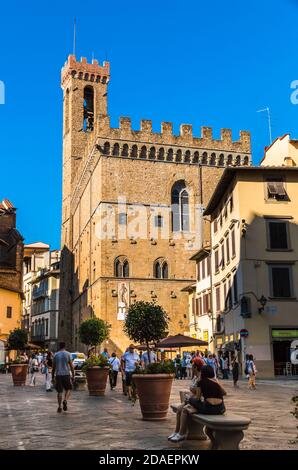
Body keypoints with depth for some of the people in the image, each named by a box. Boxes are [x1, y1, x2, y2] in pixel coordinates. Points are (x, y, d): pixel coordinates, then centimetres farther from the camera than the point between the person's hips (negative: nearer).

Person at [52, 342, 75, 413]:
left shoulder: (56, 355, 6)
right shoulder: (68, 354, 0)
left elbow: (53, 367, 8)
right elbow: (71, 366, -3)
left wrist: (53, 377, 14)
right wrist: (73, 375, 2)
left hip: (58, 375, 2)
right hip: (66, 374, -2)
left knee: (59, 391, 6)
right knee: (68, 389, 14)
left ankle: (59, 407, 2)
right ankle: (65, 400, -10)